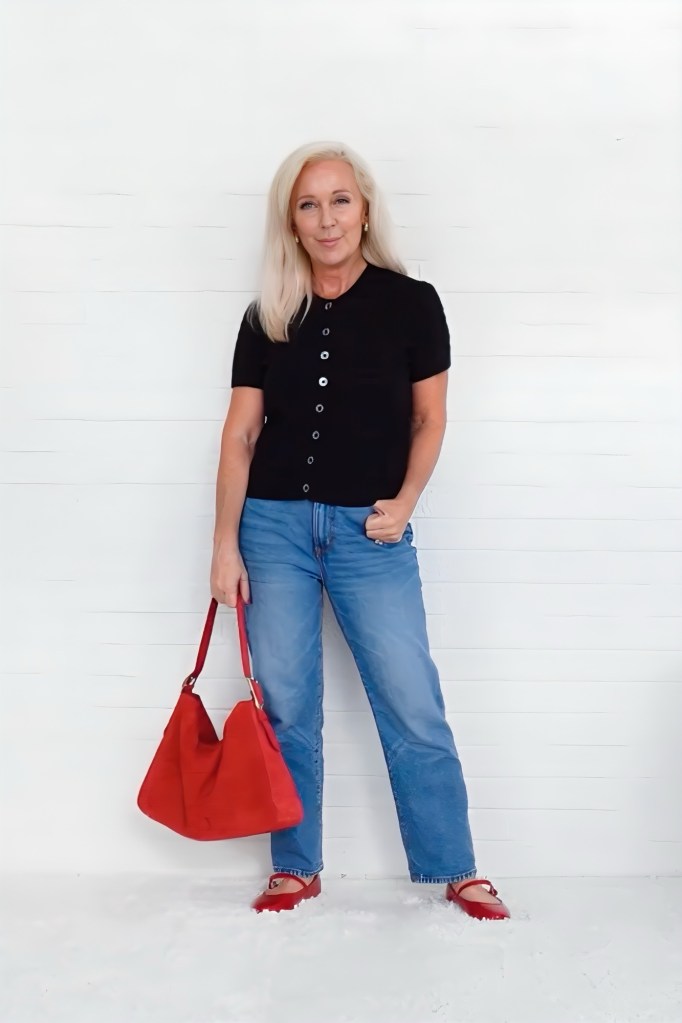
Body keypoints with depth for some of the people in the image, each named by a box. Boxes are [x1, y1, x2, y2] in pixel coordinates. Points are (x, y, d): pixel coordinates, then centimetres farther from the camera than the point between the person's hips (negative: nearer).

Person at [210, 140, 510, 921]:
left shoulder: (410, 303, -1)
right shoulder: (268, 316, 4)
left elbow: (429, 420, 4)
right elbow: (240, 433, 4)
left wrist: (404, 503, -10)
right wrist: (225, 544, -1)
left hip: (369, 531, -2)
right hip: (274, 524, 2)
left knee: (414, 709, 0)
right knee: (285, 708, 7)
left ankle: (456, 871, 16)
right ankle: (295, 870, 23)